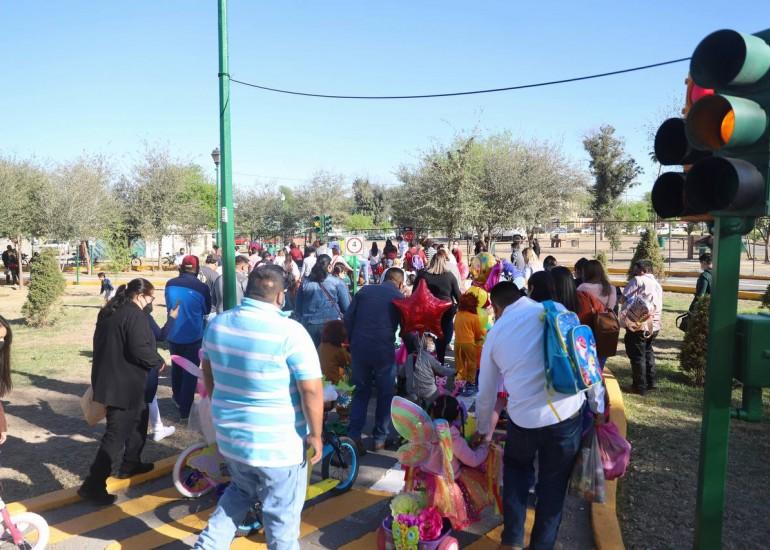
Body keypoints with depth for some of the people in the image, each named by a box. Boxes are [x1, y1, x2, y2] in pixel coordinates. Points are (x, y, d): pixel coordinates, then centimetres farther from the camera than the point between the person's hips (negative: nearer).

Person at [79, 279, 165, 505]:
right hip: (124, 383, -10)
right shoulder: (135, 314, -18)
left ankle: (130, 464, 34)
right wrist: (159, 361, -8)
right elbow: (140, 349, -24)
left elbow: (105, 344, 18)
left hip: (108, 377, 10)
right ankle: (93, 485, -1)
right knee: (116, 434, -4)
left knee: (139, 417, 24)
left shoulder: (109, 311, 11)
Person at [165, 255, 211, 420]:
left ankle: (178, 398, 41)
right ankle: (185, 411, 7)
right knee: (190, 372, 5)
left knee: (177, 367, 24)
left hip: (173, 335, 4)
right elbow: (207, 310, 0)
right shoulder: (201, 287, -17)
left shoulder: (170, 284, -7)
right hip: (193, 336, -4)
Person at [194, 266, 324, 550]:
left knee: (240, 492, 31)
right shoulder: (290, 332, -20)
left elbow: (208, 372, 14)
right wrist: (315, 435, -8)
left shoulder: (218, 324, 0)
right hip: (278, 444, -6)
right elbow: (312, 390, -20)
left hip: (229, 435, 6)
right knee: (282, 515, 12)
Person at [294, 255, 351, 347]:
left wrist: (299, 324, 18)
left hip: (309, 325, 3)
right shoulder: (337, 282, -3)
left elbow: (297, 310, 10)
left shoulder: (305, 283, 6)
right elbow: (347, 307, -4)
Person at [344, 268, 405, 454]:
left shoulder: (365, 290, 10)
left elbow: (348, 318, 6)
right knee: (385, 393, 14)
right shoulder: (399, 297, 5)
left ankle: (354, 435, 7)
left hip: (359, 347, 3)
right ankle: (380, 438, 18)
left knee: (361, 391, 17)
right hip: (384, 350, -2)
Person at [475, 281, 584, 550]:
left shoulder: (495, 333, 8)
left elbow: (486, 392, 18)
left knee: (516, 468, 28)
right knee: (553, 482, 19)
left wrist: (483, 429, 34)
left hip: (524, 416, 1)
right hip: (566, 411, 0)